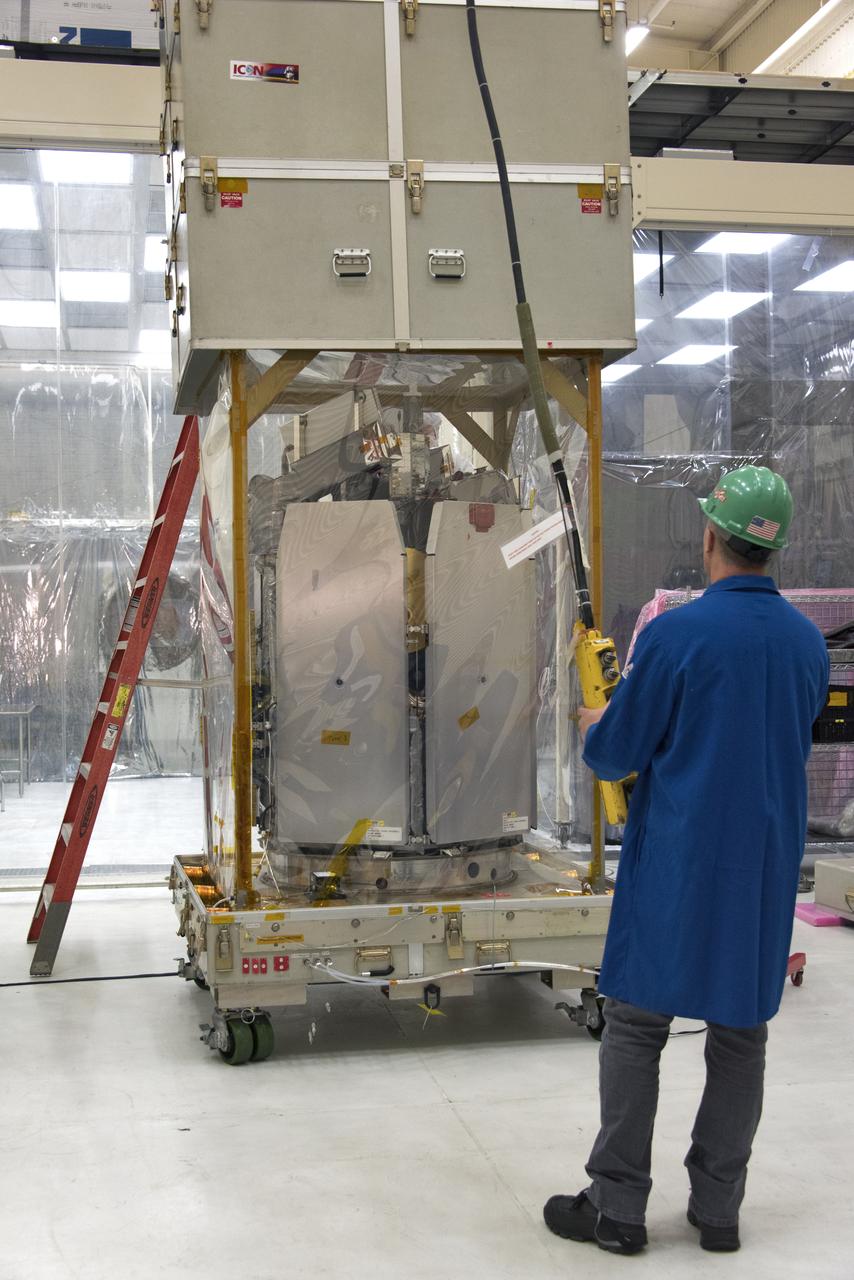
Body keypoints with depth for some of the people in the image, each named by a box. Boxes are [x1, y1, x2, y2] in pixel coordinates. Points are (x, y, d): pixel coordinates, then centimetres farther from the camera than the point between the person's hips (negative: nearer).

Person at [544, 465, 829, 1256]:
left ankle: (617, 1207, 11)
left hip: (676, 865, -5)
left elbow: (614, 754, -8)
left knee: (636, 1027, 5)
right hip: (766, 865, 5)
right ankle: (718, 1208, 20)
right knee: (740, 1031, 12)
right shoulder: (809, 642, 3)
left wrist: (592, 730, 15)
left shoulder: (677, 635, -14)